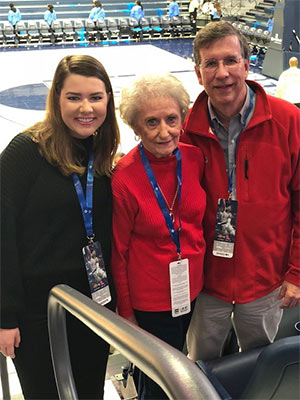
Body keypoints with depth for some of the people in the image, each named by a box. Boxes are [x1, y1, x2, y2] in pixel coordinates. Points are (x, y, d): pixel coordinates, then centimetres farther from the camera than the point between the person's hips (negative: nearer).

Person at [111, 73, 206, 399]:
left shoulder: (195, 158, -9)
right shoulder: (124, 177, -22)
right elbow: (119, 252, -13)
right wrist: (125, 312, -6)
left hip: (191, 287, 5)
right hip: (150, 296, -5)